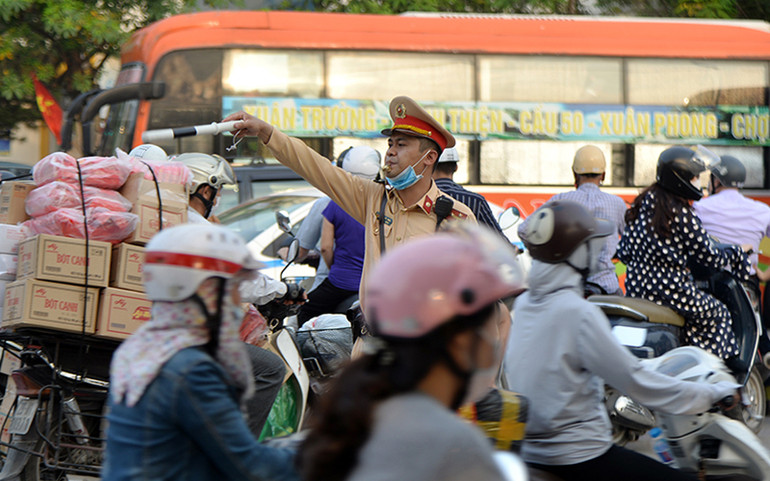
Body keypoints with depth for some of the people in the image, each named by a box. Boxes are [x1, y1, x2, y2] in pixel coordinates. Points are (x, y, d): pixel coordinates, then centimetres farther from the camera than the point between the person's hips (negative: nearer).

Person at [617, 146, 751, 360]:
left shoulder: (641, 204, 6)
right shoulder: (682, 215, -15)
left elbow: (624, 251, 9)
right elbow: (708, 256, -9)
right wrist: (736, 253, 9)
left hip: (635, 290, 7)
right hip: (671, 292, -7)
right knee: (718, 314, 14)